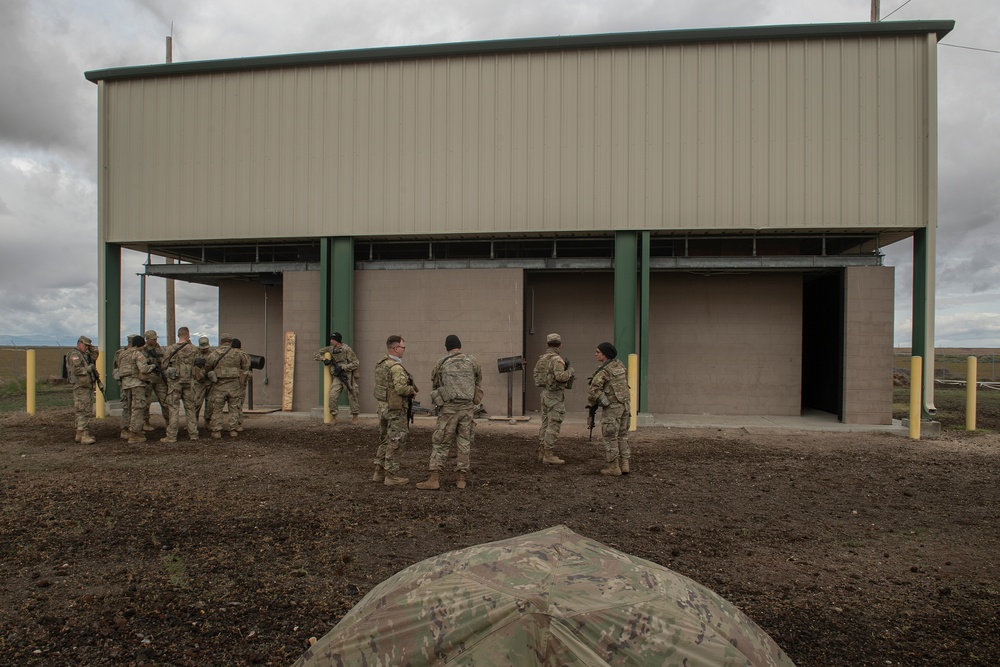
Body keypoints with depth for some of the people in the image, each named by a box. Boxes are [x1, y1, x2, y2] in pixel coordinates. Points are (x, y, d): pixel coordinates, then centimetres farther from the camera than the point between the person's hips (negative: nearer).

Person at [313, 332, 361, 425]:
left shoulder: (346, 349, -12)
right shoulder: (330, 349, 4)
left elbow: (356, 363, -14)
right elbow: (316, 355, 12)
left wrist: (342, 367, -20)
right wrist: (324, 359, -7)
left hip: (348, 376, -4)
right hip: (337, 377, 4)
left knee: (352, 397, 4)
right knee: (333, 396, -10)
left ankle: (355, 417, 20)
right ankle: (334, 418, 1)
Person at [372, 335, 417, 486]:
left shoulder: (380, 365, 10)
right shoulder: (396, 367, -20)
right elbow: (401, 388, -30)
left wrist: (409, 389, 7)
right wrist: (412, 390, -10)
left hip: (383, 407, 9)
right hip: (396, 410, -9)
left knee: (384, 441, 17)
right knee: (396, 443, 0)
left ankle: (379, 473, 23)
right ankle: (391, 476, 6)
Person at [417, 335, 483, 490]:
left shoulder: (442, 363, 1)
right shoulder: (472, 361, 5)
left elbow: (434, 384, 12)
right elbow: (478, 382, 19)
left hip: (449, 408, -2)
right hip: (467, 407, 2)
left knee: (440, 443, 3)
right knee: (464, 443, 9)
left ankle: (434, 479, 0)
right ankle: (461, 479, 9)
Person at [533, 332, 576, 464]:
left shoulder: (542, 359, 8)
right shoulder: (557, 359, -17)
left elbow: (536, 375, 15)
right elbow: (560, 376, -31)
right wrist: (570, 371, -12)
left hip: (545, 393, 8)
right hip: (556, 396, -8)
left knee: (546, 424, 13)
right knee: (554, 426, -5)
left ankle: (542, 453, 16)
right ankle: (549, 455, -5)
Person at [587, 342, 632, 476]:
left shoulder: (603, 371, -15)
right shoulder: (620, 366, 8)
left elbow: (593, 390, -21)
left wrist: (592, 404, -3)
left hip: (611, 407, -7)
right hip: (625, 405, 7)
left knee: (610, 437, 2)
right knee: (622, 436, 14)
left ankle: (613, 467, 6)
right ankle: (624, 465, 16)